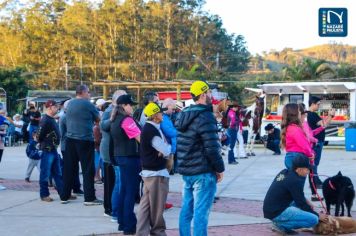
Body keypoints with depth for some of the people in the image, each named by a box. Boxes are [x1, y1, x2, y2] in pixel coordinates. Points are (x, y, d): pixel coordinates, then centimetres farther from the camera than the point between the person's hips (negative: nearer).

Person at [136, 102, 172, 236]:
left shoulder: (150, 128, 12)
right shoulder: (152, 131, -20)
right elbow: (166, 151, -17)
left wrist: (166, 151, 2)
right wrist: (169, 148, 3)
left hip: (149, 171, 10)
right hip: (156, 172, -10)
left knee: (146, 204, 9)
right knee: (157, 206, 3)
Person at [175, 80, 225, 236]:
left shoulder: (182, 115, 12)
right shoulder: (205, 117, -15)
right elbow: (212, 148, -19)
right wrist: (220, 169, -7)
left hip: (186, 171, 9)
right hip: (203, 173, -8)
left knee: (186, 210, 13)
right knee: (201, 212, -6)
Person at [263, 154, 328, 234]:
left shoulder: (284, 173, 8)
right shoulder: (294, 181, -17)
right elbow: (301, 204, -10)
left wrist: (306, 201, 12)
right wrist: (318, 216, 2)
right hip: (277, 213, -9)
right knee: (313, 219, -15)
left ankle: (280, 223, 11)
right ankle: (281, 225, -7)